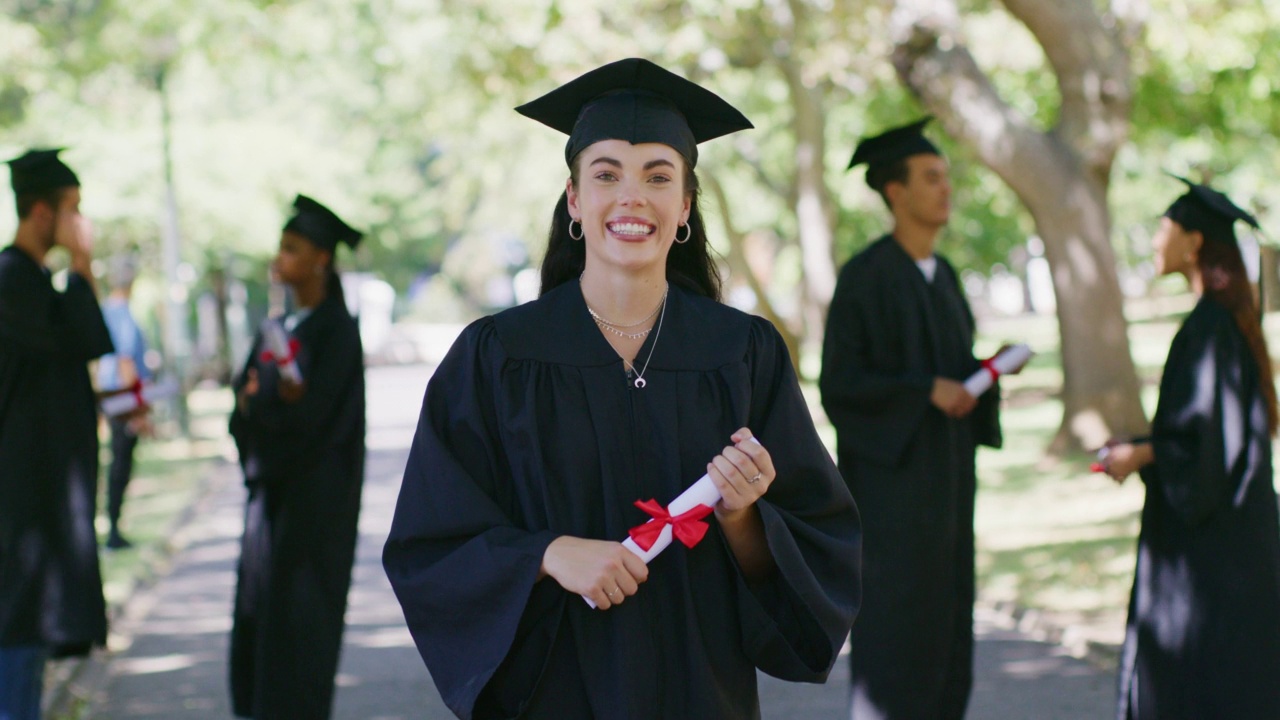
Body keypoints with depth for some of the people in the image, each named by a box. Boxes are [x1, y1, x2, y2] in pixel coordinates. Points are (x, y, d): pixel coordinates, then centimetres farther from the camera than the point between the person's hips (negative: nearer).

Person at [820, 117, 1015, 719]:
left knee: (942, 613, 9)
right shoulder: (864, 277, -13)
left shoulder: (941, 275, 12)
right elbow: (839, 381, -16)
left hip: (944, 467, 8)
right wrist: (927, 390, -24)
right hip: (891, 466, -8)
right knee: (891, 616, -7)